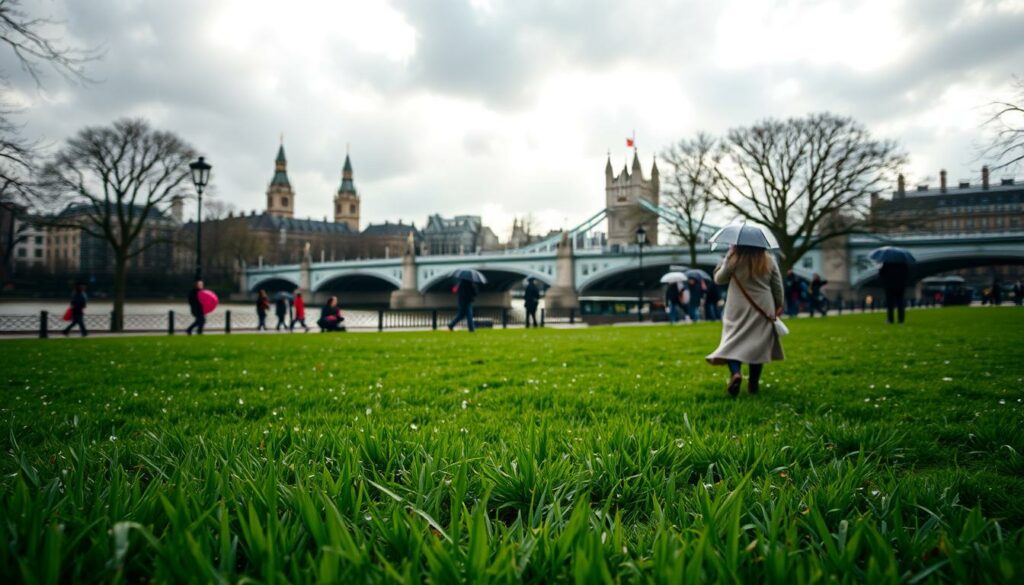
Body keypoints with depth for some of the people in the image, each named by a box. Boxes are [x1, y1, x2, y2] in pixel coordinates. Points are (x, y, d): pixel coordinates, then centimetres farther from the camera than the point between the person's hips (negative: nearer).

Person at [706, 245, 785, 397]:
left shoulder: (734, 259, -7)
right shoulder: (769, 261, 3)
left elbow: (719, 279, 3)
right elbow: (778, 286, 7)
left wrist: (725, 260, 11)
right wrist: (779, 305, 18)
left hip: (739, 310, -2)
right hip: (763, 309, 3)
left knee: (734, 341, 0)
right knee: (759, 344, 8)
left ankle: (736, 372, -28)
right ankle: (753, 384, 9)